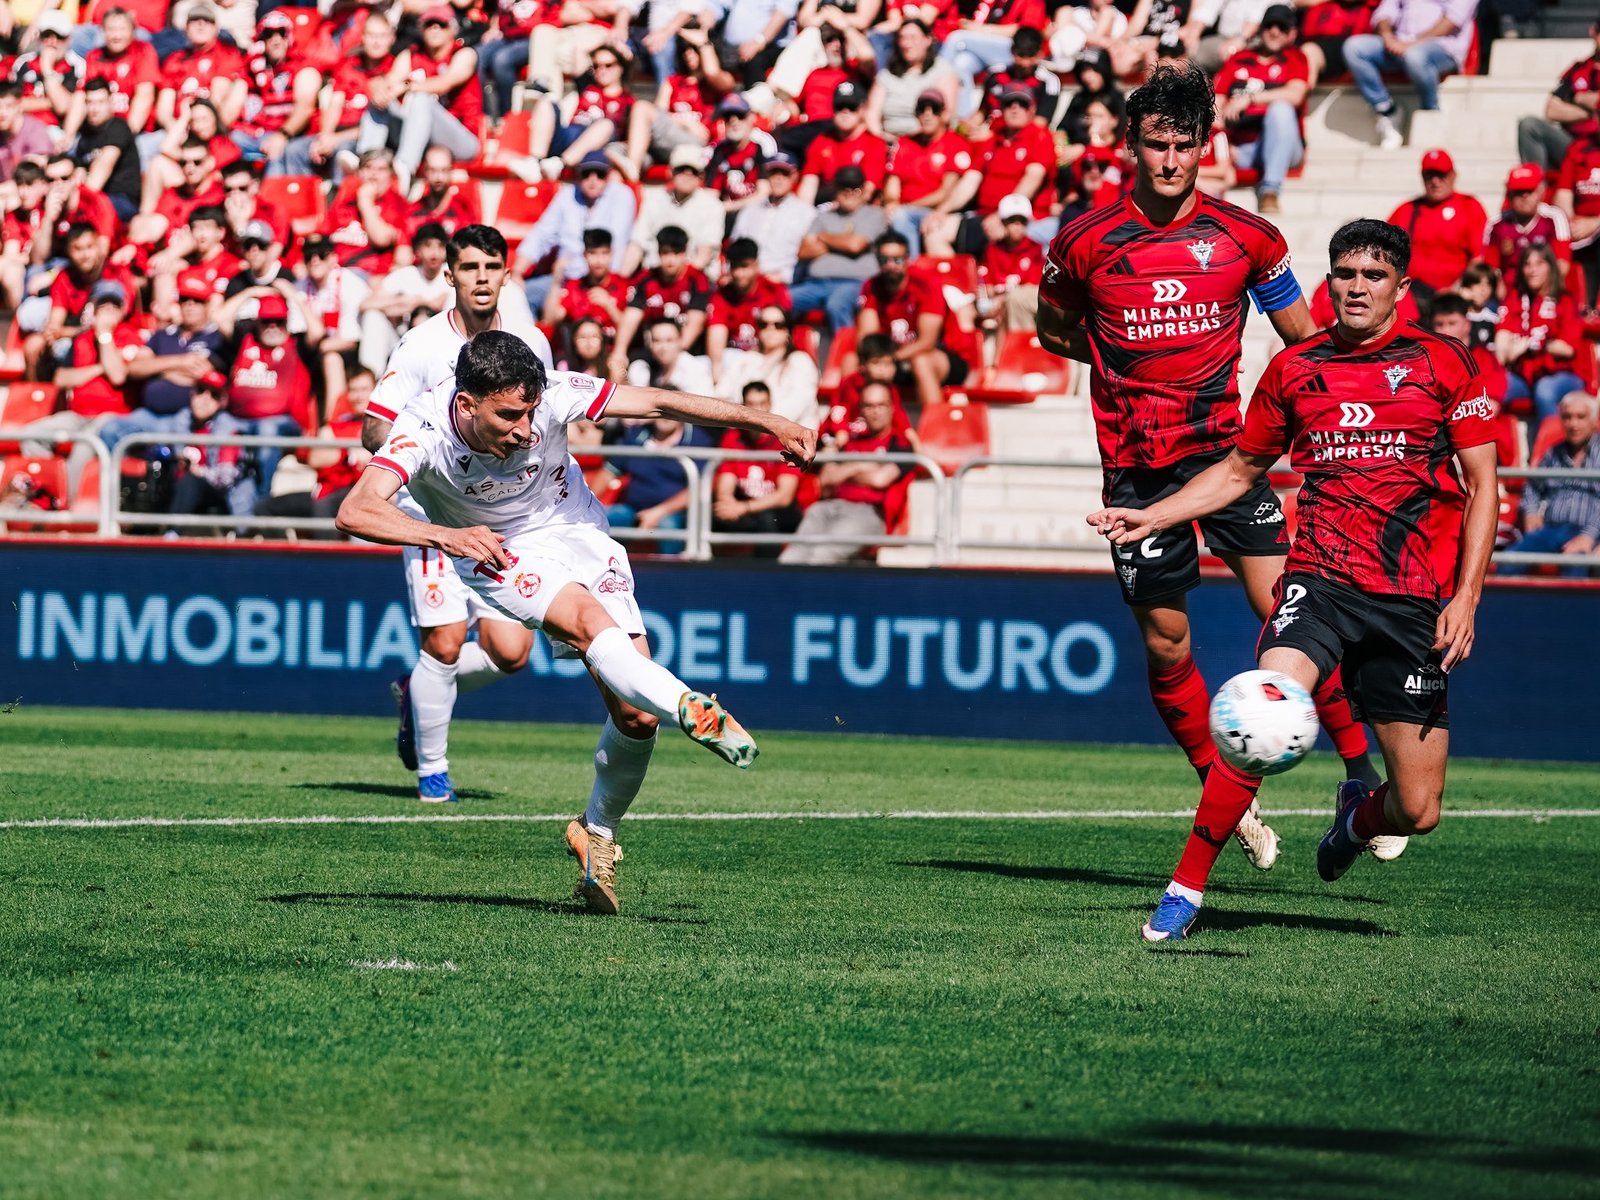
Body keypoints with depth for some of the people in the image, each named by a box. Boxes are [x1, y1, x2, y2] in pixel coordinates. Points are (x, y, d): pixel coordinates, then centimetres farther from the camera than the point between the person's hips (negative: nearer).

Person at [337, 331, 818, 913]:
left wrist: (767, 422, -23)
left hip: (578, 534, 2)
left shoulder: (549, 396, -25)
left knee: (638, 715, -6)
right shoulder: (425, 429, -29)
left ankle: (597, 831, 16)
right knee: (591, 622, -35)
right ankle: (693, 709, -49)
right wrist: (444, 535, -56)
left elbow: (660, 403, -19)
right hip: (499, 554, -2)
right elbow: (355, 512, -42)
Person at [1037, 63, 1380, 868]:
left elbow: (1306, 344, 11)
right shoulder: (1085, 241, 0)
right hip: (1136, 466, 1)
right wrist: (1123, 356, 5)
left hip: (1226, 445, -1)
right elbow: (1053, 329, 17)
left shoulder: (1246, 238, 0)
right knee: (1165, 642, 3)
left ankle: (1363, 772, -2)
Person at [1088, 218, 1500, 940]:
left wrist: (1465, 599, -5)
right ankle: (1186, 888, -18)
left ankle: (1359, 818, 39)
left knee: (1418, 811, 0)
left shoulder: (1442, 363, 3)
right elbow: (1240, 471, 23)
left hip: (1414, 602, 0)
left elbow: (1482, 485, 4)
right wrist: (1153, 517, 11)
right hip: (1319, 580, 0)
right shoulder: (1295, 368, 9)